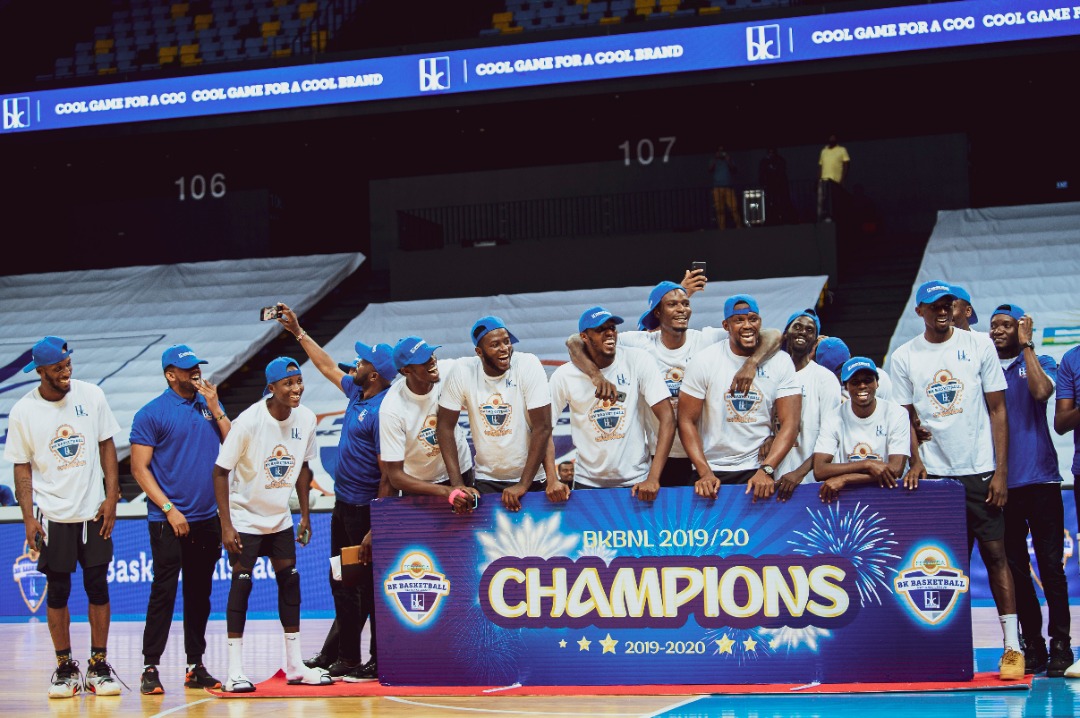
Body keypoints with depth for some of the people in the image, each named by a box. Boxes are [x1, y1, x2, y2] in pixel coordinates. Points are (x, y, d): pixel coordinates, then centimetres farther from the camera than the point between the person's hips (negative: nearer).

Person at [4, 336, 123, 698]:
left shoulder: (91, 395, -1)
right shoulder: (23, 411, -5)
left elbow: (107, 446, 5)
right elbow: (22, 466, 1)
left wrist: (111, 497, -2)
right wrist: (28, 517, -6)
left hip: (93, 511, 1)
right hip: (52, 516, -1)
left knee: (98, 587, 2)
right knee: (57, 591, 4)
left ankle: (99, 665, 12)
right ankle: (65, 666, 16)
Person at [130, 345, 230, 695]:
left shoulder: (209, 404, 11)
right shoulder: (152, 413, -5)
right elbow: (139, 468, -7)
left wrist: (215, 408, -4)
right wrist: (169, 509, -13)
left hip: (207, 518, 5)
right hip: (169, 521, -5)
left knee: (200, 594, 10)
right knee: (164, 593, -6)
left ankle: (196, 666, 17)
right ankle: (150, 668, -1)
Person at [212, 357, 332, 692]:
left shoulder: (306, 419, -7)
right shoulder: (249, 421, -23)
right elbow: (221, 471, -18)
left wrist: (305, 515, 7)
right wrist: (226, 524, -21)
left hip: (280, 517, 6)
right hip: (245, 517, -5)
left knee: (290, 582, 7)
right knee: (241, 584, -6)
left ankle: (295, 666, 16)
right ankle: (235, 672, -1)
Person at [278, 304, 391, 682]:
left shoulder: (382, 411, -21)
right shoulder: (357, 393, 7)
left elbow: (388, 476, -22)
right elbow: (328, 367, 27)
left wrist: (375, 530, -23)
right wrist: (298, 332, 30)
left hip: (365, 510, -10)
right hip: (343, 505, 10)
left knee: (370, 586, -3)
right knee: (343, 582, 15)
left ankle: (379, 663, 4)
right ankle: (346, 658, 25)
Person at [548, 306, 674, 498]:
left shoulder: (637, 361, -10)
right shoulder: (564, 376, -6)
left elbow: (667, 418, -13)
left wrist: (653, 478, -21)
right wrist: (552, 480, -16)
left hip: (636, 482, -1)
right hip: (587, 483, 1)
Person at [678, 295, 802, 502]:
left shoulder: (780, 362, -2)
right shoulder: (704, 361, -5)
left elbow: (789, 424, -6)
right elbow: (687, 421, -6)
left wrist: (765, 470, -19)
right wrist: (705, 473, -16)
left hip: (759, 471, 1)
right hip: (711, 471, -1)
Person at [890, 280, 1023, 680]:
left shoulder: (978, 347, 2)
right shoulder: (904, 358, 5)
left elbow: (997, 411, 2)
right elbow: (907, 418, 9)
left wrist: (1001, 471, -5)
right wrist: (915, 461, -7)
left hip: (980, 471, -1)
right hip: (934, 474, 1)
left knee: (995, 554, -3)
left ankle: (1012, 647, -1)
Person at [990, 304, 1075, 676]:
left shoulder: (1041, 364, 6)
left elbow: (1041, 391, -16)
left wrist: (1026, 345, -9)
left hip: (1040, 478, -3)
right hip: (1002, 483, 3)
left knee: (1050, 565, -6)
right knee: (1015, 568, 4)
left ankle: (1060, 646, -2)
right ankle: (1032, 648, 10)